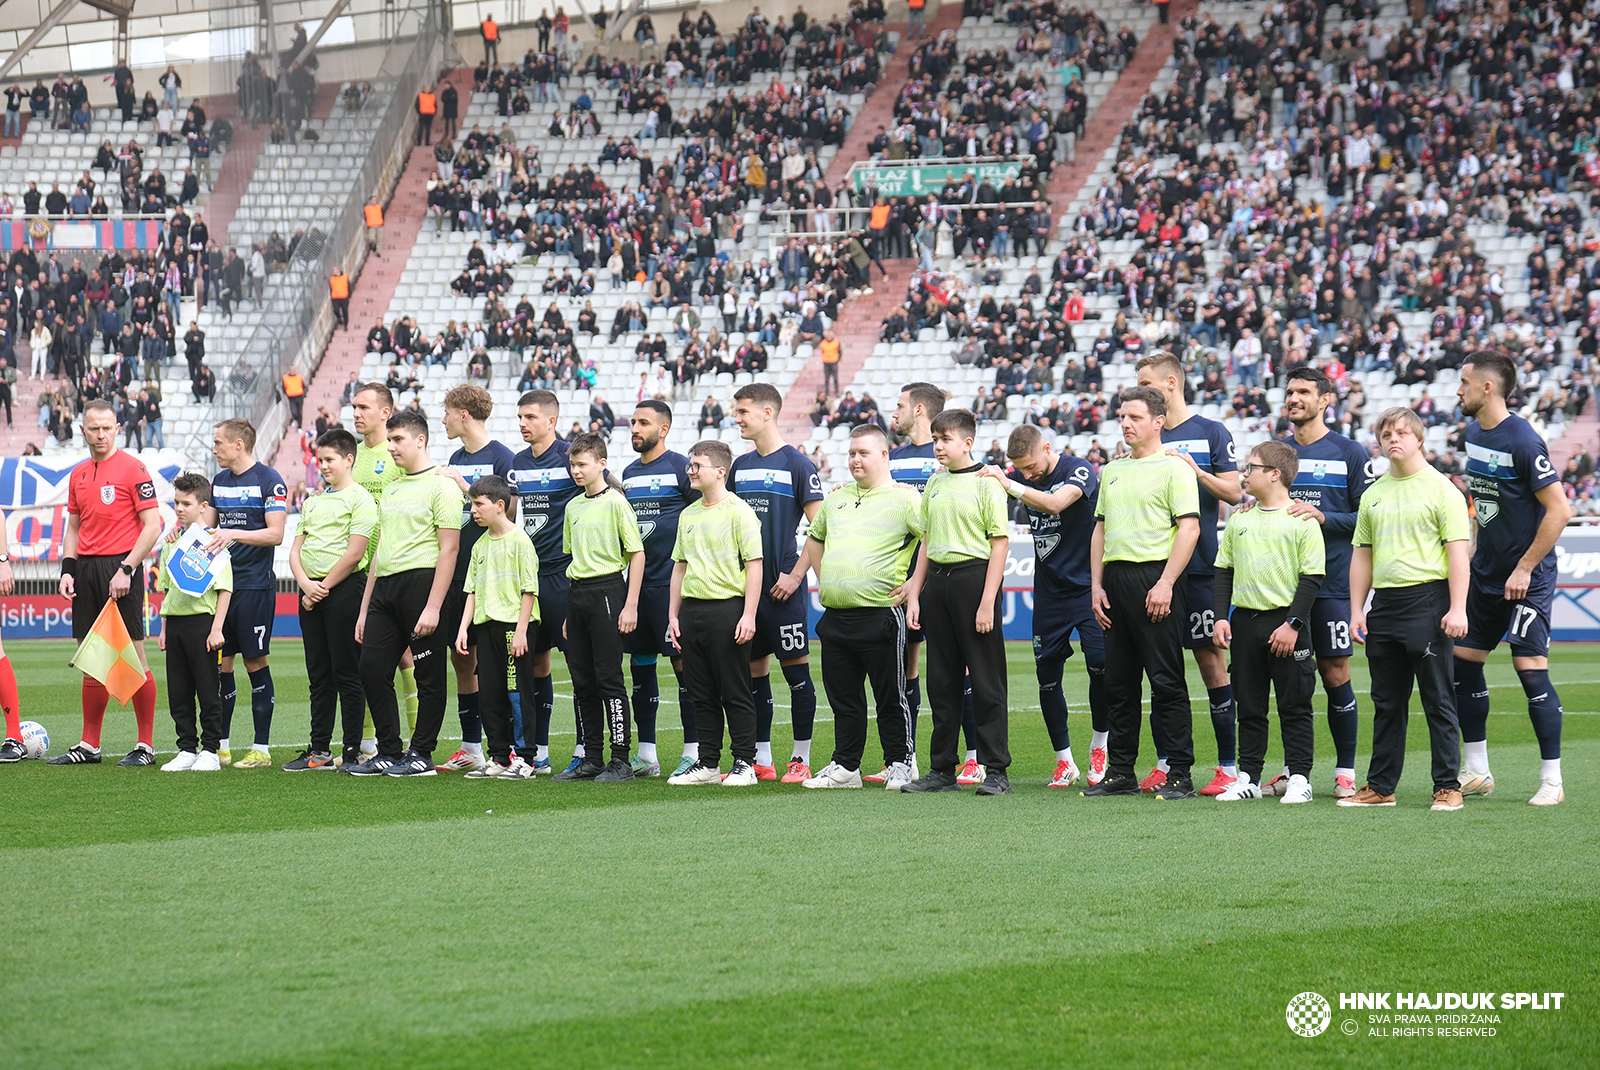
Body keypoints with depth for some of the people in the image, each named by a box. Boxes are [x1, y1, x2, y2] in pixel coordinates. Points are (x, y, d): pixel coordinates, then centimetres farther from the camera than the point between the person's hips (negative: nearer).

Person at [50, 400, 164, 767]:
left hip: (120, 568, -6)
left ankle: (146, 746, 0)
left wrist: (126, 569, -15)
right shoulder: (78, 474, 14)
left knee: (133, 657, -5)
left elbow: (152, 526, -9)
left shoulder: (133, 468, -6)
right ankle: (89, 746, 16)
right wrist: (67, 569, 7)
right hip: (86, 569, 6)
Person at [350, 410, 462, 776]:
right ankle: (388, 753, 10)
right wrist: (365, 608, 19)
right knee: (372, 669, 2)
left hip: (421, 581, -8)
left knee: (428, 676, -1)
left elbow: (448, 549, -11)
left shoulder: (441, 486, -5)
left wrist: (433, 607, -18)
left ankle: (421, 755, 4)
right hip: (384, 586, 8)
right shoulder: (390, 489, 20)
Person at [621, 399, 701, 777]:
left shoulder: (681, 467, -6)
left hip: (671, 582, -7)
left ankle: (693, 752, -2)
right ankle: (646, 755, 14)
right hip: (637, 582, 7)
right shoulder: (629, 473, 16)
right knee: (640, 664, 8)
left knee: (683, 662, -5)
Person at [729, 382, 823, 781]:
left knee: (796, 668, -1)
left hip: (781, 586, -6)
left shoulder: (796, 464, -6)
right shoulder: (740, 466, 13)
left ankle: (801, 759, 3)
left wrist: (795, 575, -12)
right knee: (754, 669, 9)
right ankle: (761, 759, 15)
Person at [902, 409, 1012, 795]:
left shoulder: (986, 483, -7)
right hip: (937, 578, 7)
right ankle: (942, 769, 15)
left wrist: (987, 602, -15)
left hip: (973, 575, -7)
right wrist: (914, 595, 14)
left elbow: (1000, 543, -10)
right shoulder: (935, 483, 14)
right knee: (941, 679, 9)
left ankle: (996, 770, 1)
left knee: (985, 677, -3)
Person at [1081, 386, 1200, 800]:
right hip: (1115, 579, 7)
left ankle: (1179, 774, -3)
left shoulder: (1173, 468, -4)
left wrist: (1165, 584, -17)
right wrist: (1096, 584, 11)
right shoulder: (1112, 471, 18)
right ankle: (1119, 773, 14)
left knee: (1166, 681, -6)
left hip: (1154, 577, -7)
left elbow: (1189, 528, -11)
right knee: (1118, 683, 8)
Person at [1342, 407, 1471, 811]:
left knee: (1438, 701, -3)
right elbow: (1362, 554, 18)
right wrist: (1356, 610, 11)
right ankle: (1380, 786, 17)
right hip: (1384, 604, 6)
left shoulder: (1441, 489, -3)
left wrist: (1457, 609, -15)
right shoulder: (1373, 495, 14)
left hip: (1428, 601, -6)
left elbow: (1458, 551, -7)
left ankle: (1448, 787, 1)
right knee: (1387, 703, 11)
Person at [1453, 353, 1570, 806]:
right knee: (1462, 662, 8)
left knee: (1531, 668, -10)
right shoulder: (1474, 432, 7)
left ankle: (1551, 780, -1)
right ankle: (1475, 772, 18)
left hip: (1527, 578, -9)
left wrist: (1525, 568, -18)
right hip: (1485, 574, 9)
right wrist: (1474, 552, 16)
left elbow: (1559, 509, -20)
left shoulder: (1523, 441, -18)